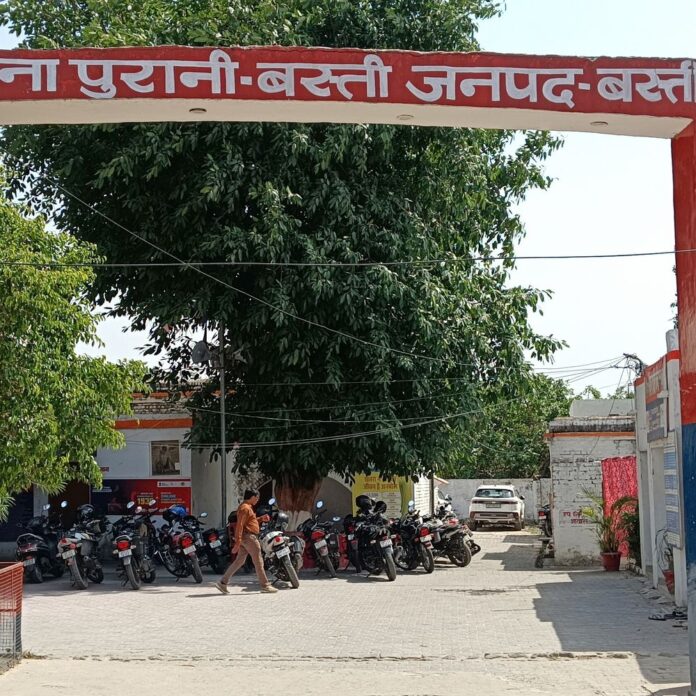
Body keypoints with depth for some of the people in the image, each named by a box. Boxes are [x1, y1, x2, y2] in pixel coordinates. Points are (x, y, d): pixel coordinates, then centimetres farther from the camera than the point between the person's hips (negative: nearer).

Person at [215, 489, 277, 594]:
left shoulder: (248, 507, 19)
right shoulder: (245, 508, -14)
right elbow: (240, 525, -20)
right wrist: (238, 542, -25)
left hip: (244, 538, 11)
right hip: (249, 537, -11)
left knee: (239, 561, 8)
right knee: (258, 561, -2)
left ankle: (222, 582, 5)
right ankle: (265, 585, 4)